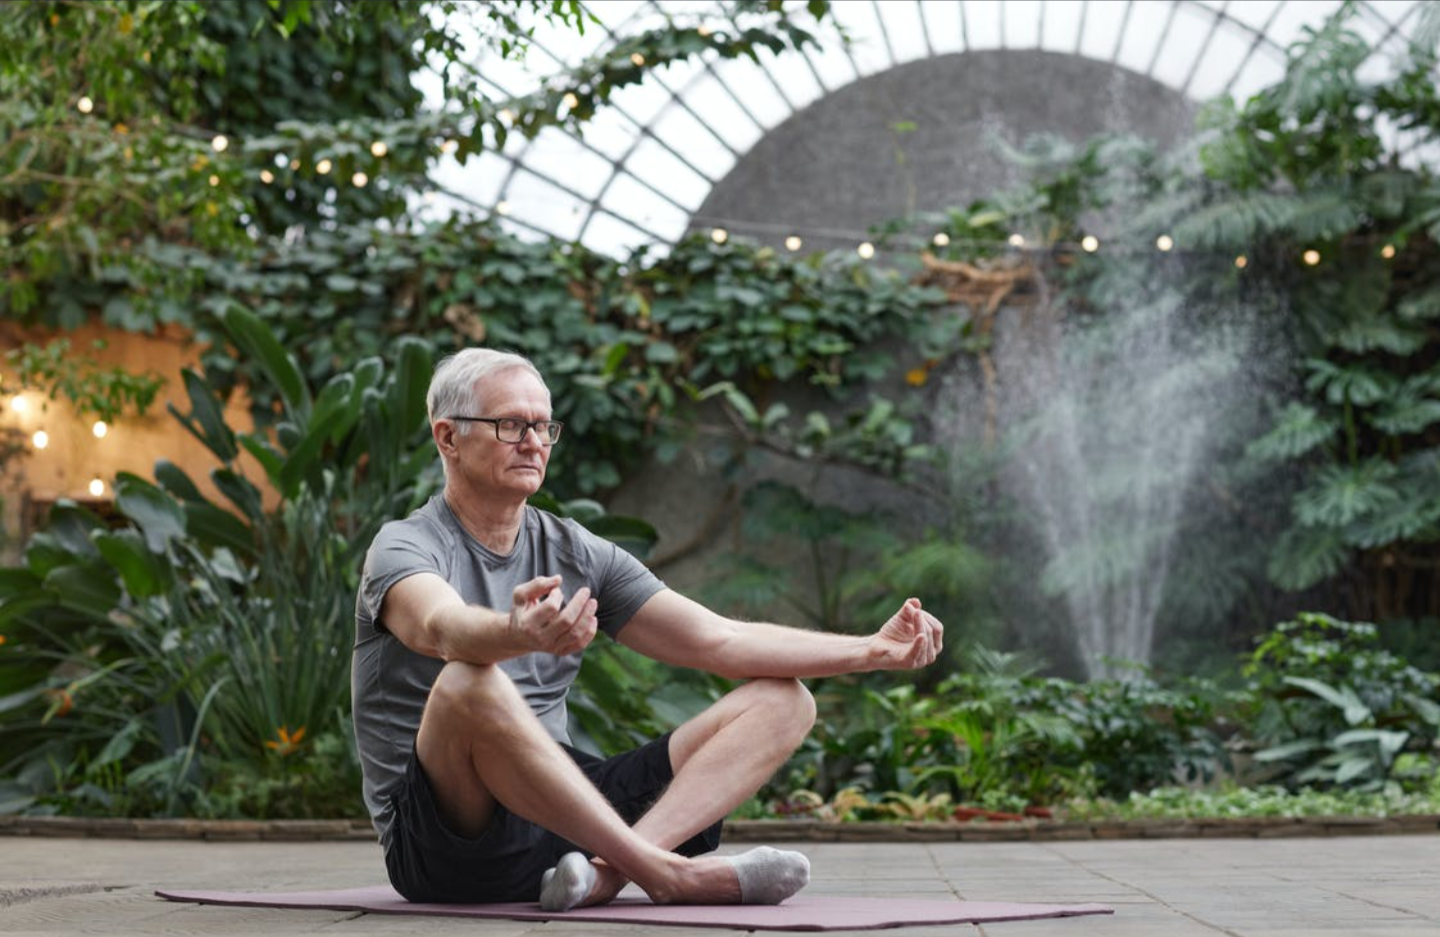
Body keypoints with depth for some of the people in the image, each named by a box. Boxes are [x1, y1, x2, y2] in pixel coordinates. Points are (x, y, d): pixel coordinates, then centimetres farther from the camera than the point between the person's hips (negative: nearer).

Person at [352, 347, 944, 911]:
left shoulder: (578, 554, 14)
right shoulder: (405, 549, -4)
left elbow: (720, 641, 9)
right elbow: (444, 628, -29)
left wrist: (871, 651, -2)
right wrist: (519, 634, -52)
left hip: (565, 812, 6)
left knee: (781, 700, -3)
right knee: (468, 683, -37)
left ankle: (609, 869, -30)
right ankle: (668, 875, -29)